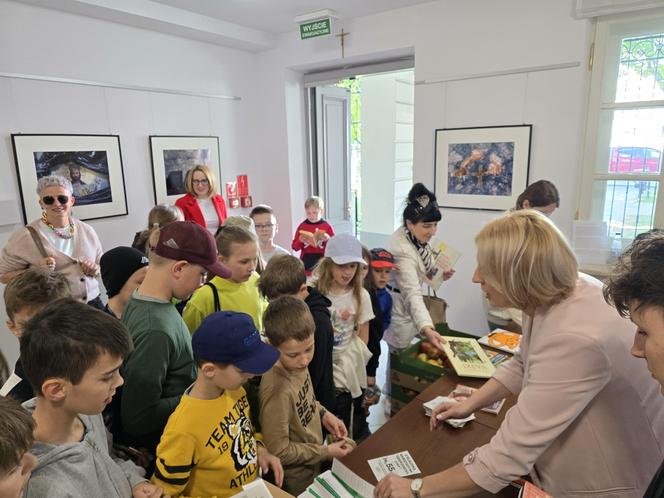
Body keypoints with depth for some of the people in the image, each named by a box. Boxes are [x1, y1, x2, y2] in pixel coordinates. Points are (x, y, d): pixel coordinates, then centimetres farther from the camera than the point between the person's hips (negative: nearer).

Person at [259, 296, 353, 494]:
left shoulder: (297, 363, -14)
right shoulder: (278, 391, -36)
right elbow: (278, 451, -25)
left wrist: (322, 413, -7)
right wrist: (326, 452, -18)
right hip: (298, 480, -7)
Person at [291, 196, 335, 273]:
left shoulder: (327, 226, 1)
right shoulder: (302, 226, 4)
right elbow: (294, 247, 6)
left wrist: (328, 239, -16)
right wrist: (300, 240, -13)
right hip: (306, 261, 1)